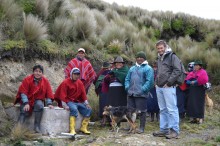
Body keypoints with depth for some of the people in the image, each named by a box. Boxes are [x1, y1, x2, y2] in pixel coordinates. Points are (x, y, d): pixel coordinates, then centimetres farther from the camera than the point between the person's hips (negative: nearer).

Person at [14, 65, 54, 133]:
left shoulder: (45, 81, -1)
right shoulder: (27, 79, -8)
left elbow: (48, 93, 3)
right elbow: (23, 92, -11)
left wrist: (49, 103, -10)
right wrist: (26, 103, -22)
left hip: (38, 100, 1)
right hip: (27, 100, 0)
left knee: (39, 105, -32)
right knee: (24, 111, -27)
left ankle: (37, 127, -26)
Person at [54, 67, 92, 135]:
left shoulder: (80, 83, 12)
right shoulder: (65, 82, -6)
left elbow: (83, 93, 10)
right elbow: (63, 95, -13)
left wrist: (86, 103, -2)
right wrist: (64, 105, -23)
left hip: (77, 102, 7)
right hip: (68, 101, -7)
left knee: (88, 109, -10)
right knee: (74, 109, -36)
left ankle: (83, 127, -4)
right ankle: (72, 129, -36)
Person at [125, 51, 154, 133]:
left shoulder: (148, 68, -2)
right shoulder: (132, 68, 18)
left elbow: (149, 81, -11)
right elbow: (127, 79, 20)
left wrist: (143, 90, -16)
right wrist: (127, 87, 5)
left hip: (141, 95, -6)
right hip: (131, 94, 6)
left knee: (142, 111, 0)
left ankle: (141, 128, 10)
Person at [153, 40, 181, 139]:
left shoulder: (172, 56, -3)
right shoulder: (159, 59, 21)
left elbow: (177, 70, -12)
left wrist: (169, 82, -14)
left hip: (168, 87, -8)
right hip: (159, 87, 8)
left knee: (171, 109, -7)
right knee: (163, 109, 11)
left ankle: (174, 130, -2)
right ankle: (164, 129, 18)